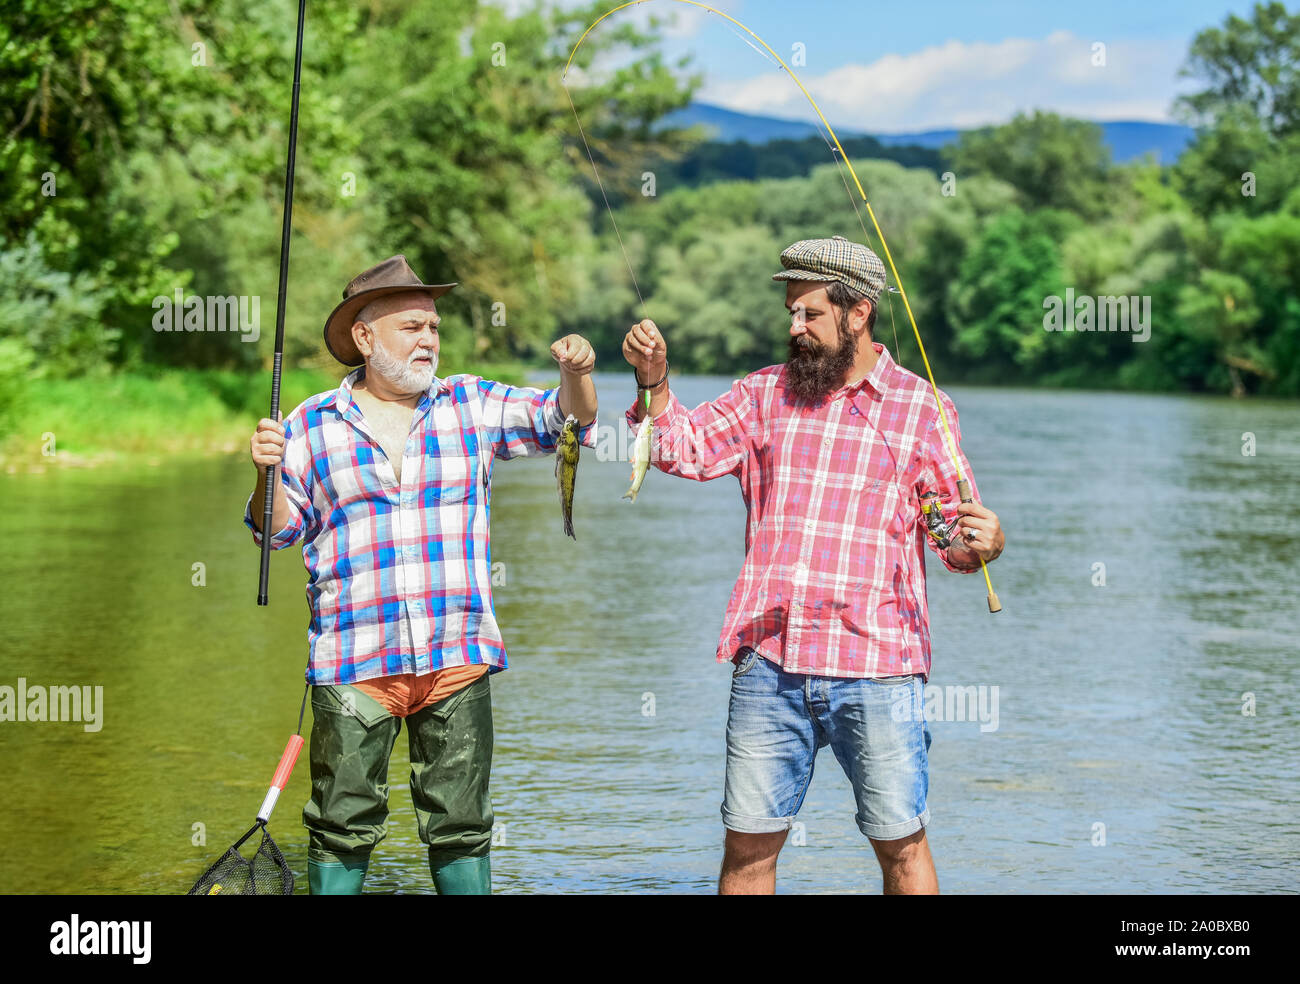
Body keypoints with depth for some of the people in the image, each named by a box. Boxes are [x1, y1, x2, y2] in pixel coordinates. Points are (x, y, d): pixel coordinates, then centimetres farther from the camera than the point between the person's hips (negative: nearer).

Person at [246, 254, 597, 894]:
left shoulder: (472, 405, 10)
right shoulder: (310, 427, 7)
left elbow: (565, 421, 8)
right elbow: (280, 529, 9)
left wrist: (575, 375, -13)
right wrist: (267, 471, -10)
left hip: (456, 654, 1)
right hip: (353, 660, -1)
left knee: (461, 824, 5)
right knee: (344, 823, 1)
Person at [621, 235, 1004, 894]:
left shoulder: (921, 408, 6)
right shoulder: (765, 394, 14)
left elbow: (955, 534, 7)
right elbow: (685, 448, 6)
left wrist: (982, 543, -16)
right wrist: (653, 380, -11)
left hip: (875, 672, -2)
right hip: (768, 666, 2)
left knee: (901, 845, 1)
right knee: (747, 844, 6)